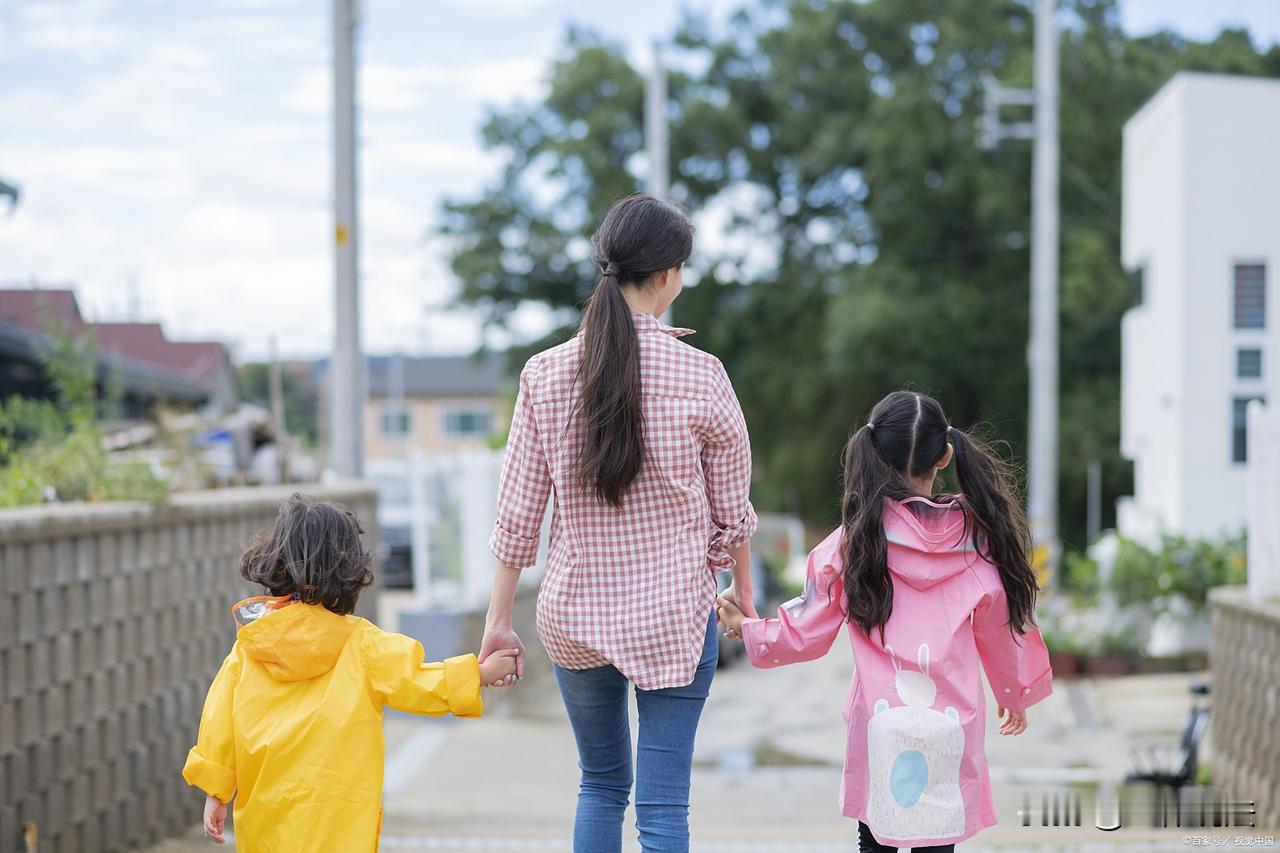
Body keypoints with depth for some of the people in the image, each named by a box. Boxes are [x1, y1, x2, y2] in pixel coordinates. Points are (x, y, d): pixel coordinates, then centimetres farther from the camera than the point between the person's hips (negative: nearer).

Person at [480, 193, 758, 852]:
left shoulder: (545, 374, -5)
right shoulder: (700, 376, -11)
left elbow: (517, 512, -2)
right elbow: (731, 508, 0)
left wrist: (499, 620, 7)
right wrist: (743, 590, 17)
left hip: (575, 612, 3)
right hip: (674, 613, -3)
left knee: (602, 784, 20)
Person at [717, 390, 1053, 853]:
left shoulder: (854, 541, -4)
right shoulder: (976, 539, 0)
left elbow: (806, 635, 2)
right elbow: (1000, 631, 11)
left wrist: (746, 627, 21)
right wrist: (1015, 696, 29)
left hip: (880, 721, -1)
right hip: (952, 722, 1)